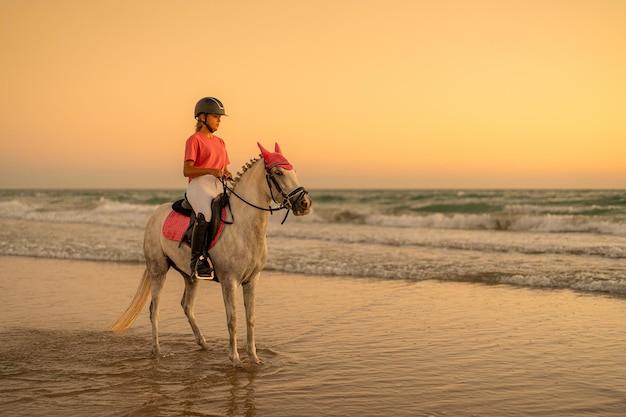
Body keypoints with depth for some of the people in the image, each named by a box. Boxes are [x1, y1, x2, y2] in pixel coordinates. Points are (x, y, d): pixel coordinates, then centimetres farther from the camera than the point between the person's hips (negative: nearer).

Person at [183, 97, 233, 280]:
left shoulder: (220, 142, 23)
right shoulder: (195, 139, 2)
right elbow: (187, 170, -7)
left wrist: (227, 174, 0)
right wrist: (210, 170, -21)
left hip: (218, 187, 7)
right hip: (199, 185, -7)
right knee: (205, 215, -36)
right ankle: (197, 260, -30)